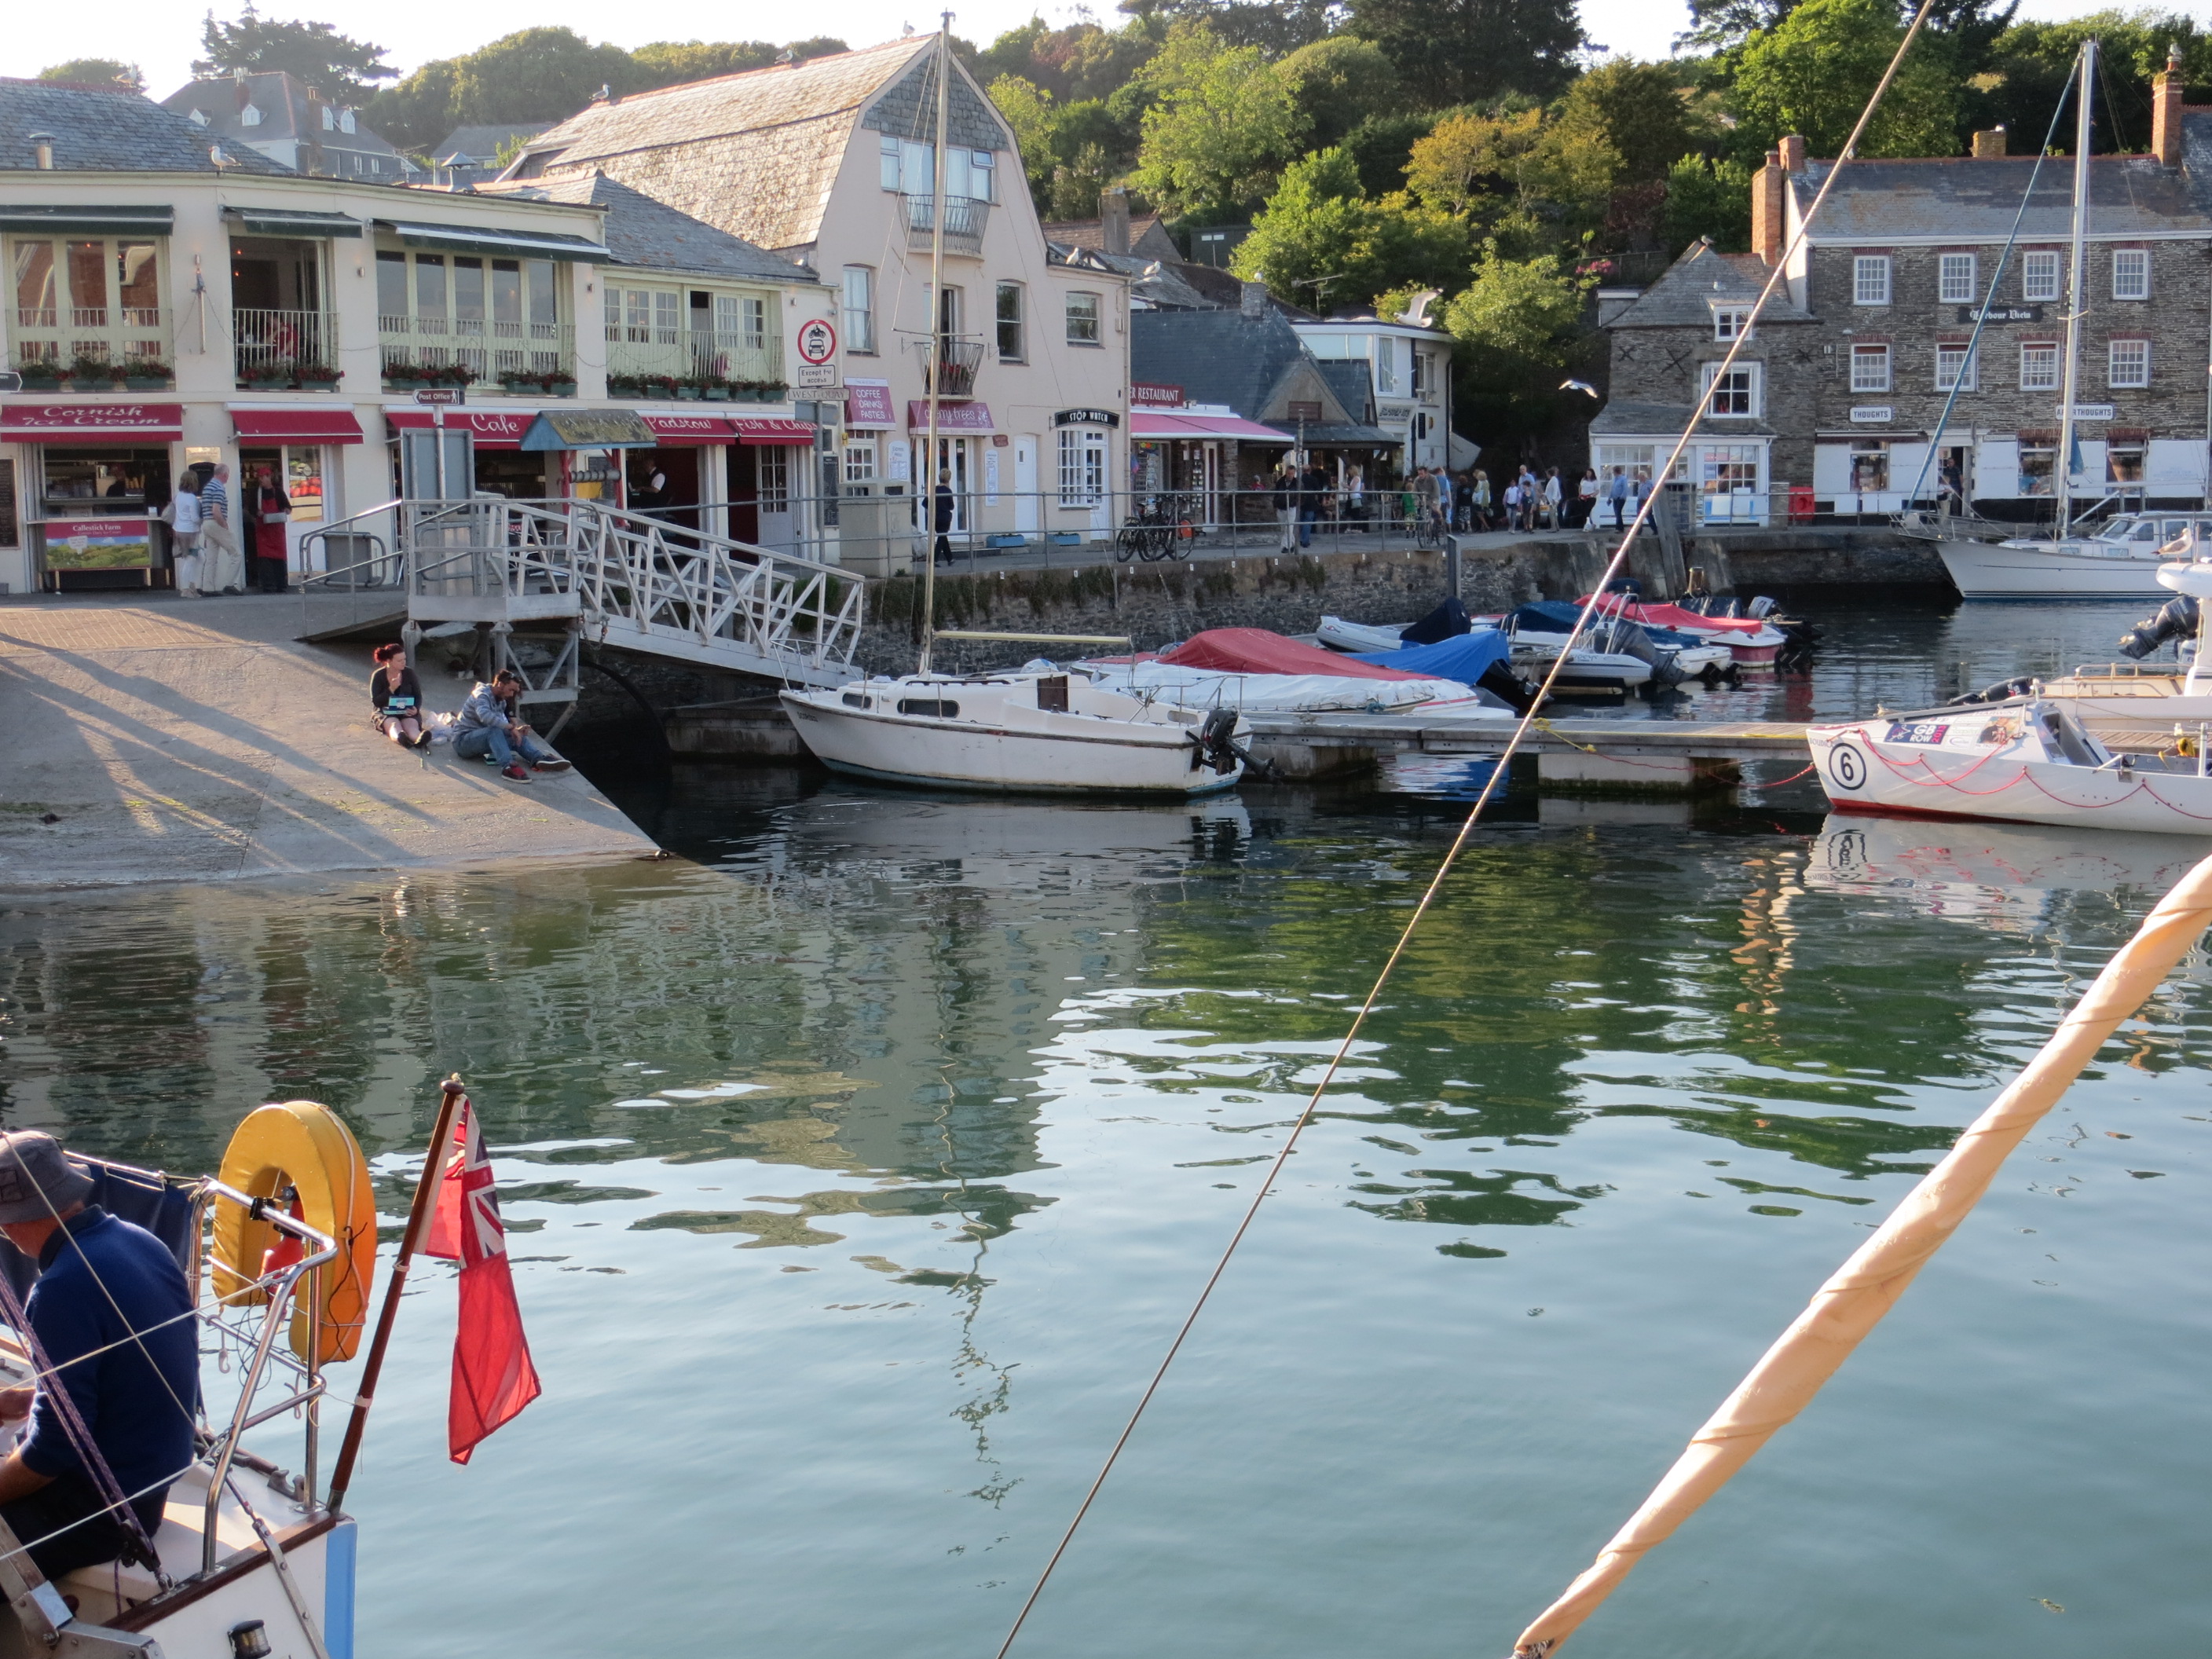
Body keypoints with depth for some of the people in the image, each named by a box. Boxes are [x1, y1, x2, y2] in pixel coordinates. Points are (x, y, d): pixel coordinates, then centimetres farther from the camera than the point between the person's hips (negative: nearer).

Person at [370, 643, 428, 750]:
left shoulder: (409, 673, 5)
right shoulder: (378, 676, -2)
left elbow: (418, 696, 8)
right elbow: (375, 702, -7)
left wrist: (416, 709, -14)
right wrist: (391, 689, -20)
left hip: (407, 713, 2)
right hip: (385, 713, -1)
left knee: (411, 725, -34)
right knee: (394, 724, -37)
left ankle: (419, 739, -71)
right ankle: (400, 738, -75)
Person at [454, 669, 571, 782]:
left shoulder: (501, 701, 14)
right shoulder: (481, 695, -16)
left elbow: (503, 723, 10)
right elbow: (485, 715, -37)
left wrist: (516, 730, -12)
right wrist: (511, 727, -37)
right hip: (463, 740, -8)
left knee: (516, 737, -12)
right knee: (495, 731, -36)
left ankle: (540, 758, -35)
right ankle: (508, 766, -55)